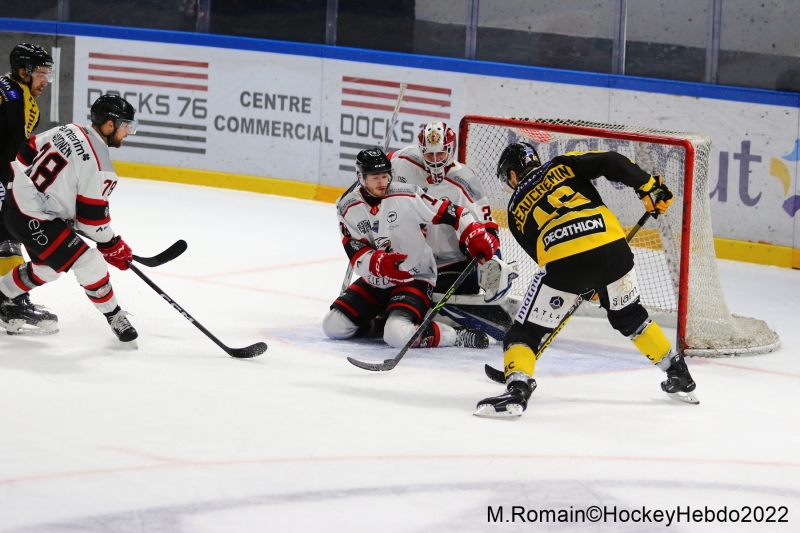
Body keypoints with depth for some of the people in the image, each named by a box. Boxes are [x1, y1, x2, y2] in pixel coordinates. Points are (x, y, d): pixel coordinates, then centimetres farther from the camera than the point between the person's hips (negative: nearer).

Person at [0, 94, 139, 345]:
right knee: (90, 265, -5)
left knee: (47, 267, 27)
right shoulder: (99, 166, -20)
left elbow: (26, 155, 11)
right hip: (35, 220, -9)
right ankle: (115, 317, 8)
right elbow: (92, 217, -15)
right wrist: (112, 247, 0)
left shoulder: (68, 131, 3)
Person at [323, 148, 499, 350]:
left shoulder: (406, 196, -15)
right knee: (334, 326, -4)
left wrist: (476, 237, -27)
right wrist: (380, 264, -33)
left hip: (415, 280, -5)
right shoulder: (349, 208, -6)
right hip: (374, 282, 5)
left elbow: (449, 212, -12)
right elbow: (357, 256, -13)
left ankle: (459, 337, -11)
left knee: (399, 334, -30)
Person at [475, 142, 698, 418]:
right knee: (629, 315, 30)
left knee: (526, 331, 9)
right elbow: (612, 162, 7)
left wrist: (585, 284, 37)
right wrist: (650, 187, 13)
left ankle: (517, 388, -14)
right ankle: (679, 375, 38)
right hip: (612, 247, 3)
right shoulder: (564, 165, 22)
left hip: (564, 263, -3)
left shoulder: (517, 208, 23)